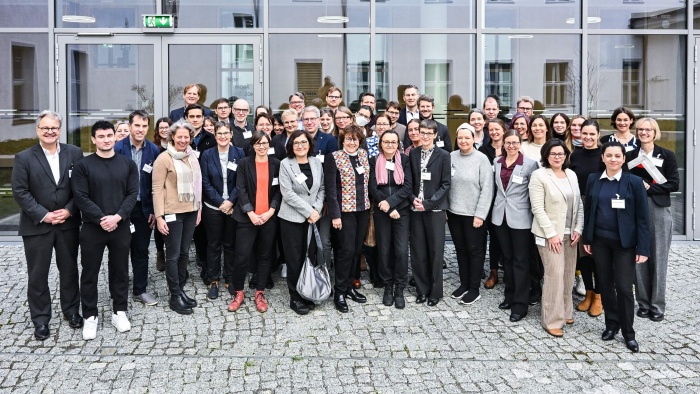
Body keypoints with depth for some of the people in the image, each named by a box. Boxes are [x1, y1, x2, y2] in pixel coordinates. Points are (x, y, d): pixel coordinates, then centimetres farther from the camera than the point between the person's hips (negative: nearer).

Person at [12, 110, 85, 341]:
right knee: (37, 275, 7)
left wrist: (69, 210, -11)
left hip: (68, 224, 2)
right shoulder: (24, 158, -3)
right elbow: (20, 192, -7)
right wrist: (44, 215, -15)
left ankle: (71, 311, 30)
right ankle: (41, 320, 20)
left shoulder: (74, 153, 1)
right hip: (36, 226, -1)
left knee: (69, 270, 13)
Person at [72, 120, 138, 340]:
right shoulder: (83, 166, -2)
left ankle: (119, 311, 24)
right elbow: (81, 197, -8)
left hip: (121, 227, 2)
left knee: (120, 271, 10)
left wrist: (117, 217, -14)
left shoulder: (127, 164, 5)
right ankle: (90, 316, 18)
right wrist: (101, 219, -16)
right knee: (89, 273, 5)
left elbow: (133, 194, -1)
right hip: (92, 227, -1)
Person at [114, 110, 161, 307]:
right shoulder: (118, 148, -9)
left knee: (141, 251, 10)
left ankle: (140, 290, 21)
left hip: (144, 208, 2)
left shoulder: (154, 150, -1)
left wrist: (154, 210, -1)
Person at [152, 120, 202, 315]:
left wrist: (199, 209, 14)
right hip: (172, 213, -5)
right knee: (173, 255, 2)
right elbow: (157, 189, -10)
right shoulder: (164, 158, -8)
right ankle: (175, 296, 11)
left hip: (190, 211, 6)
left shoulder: (192, 157, 9)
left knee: (184, 253, 12)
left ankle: (181, 289, 24)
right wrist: (159, 216, -14)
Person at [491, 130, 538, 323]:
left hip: (520, 218, -5)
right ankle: (509, 296, 28)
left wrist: (534, 215, -7)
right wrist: (497, 207, 13)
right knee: (507, 258, 15)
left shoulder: (530, 164, -8)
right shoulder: (497, 162, 6)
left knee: (520, 261, 1)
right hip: (500, 216, 5)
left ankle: (520, 304, 7)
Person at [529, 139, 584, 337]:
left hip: (570, 233, 6)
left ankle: (565, 312, 26)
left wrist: (578, 229, 0)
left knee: (568, 274, 10)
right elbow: (537, 209, -13)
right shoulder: (539, 175, -9)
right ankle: (552, 320, 2)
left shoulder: (571, 175, 9)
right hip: (550, 234, -6)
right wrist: (551, 234, -16)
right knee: (555, 275, -7)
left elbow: (579, 204, 11)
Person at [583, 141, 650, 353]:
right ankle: (611, 324, 27)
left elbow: (642, 218, -6)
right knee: (605, 284, 11)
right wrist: (586, 238, 5)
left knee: (624, 287, -1)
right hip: (600, 241, 3)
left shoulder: (634, 182, -7)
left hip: (624, 243, -3)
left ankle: (628, 332, 15)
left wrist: (643, 248, -10)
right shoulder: (593, 180, 2)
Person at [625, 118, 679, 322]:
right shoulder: (630, 156, 9)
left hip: (659, 209, -2)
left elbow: (674, 184, -3)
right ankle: (643, 303, 15)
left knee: (659, 258, 1)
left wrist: (649, 188, -11)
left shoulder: (667, 155, 3)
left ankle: (657, 306, 11)